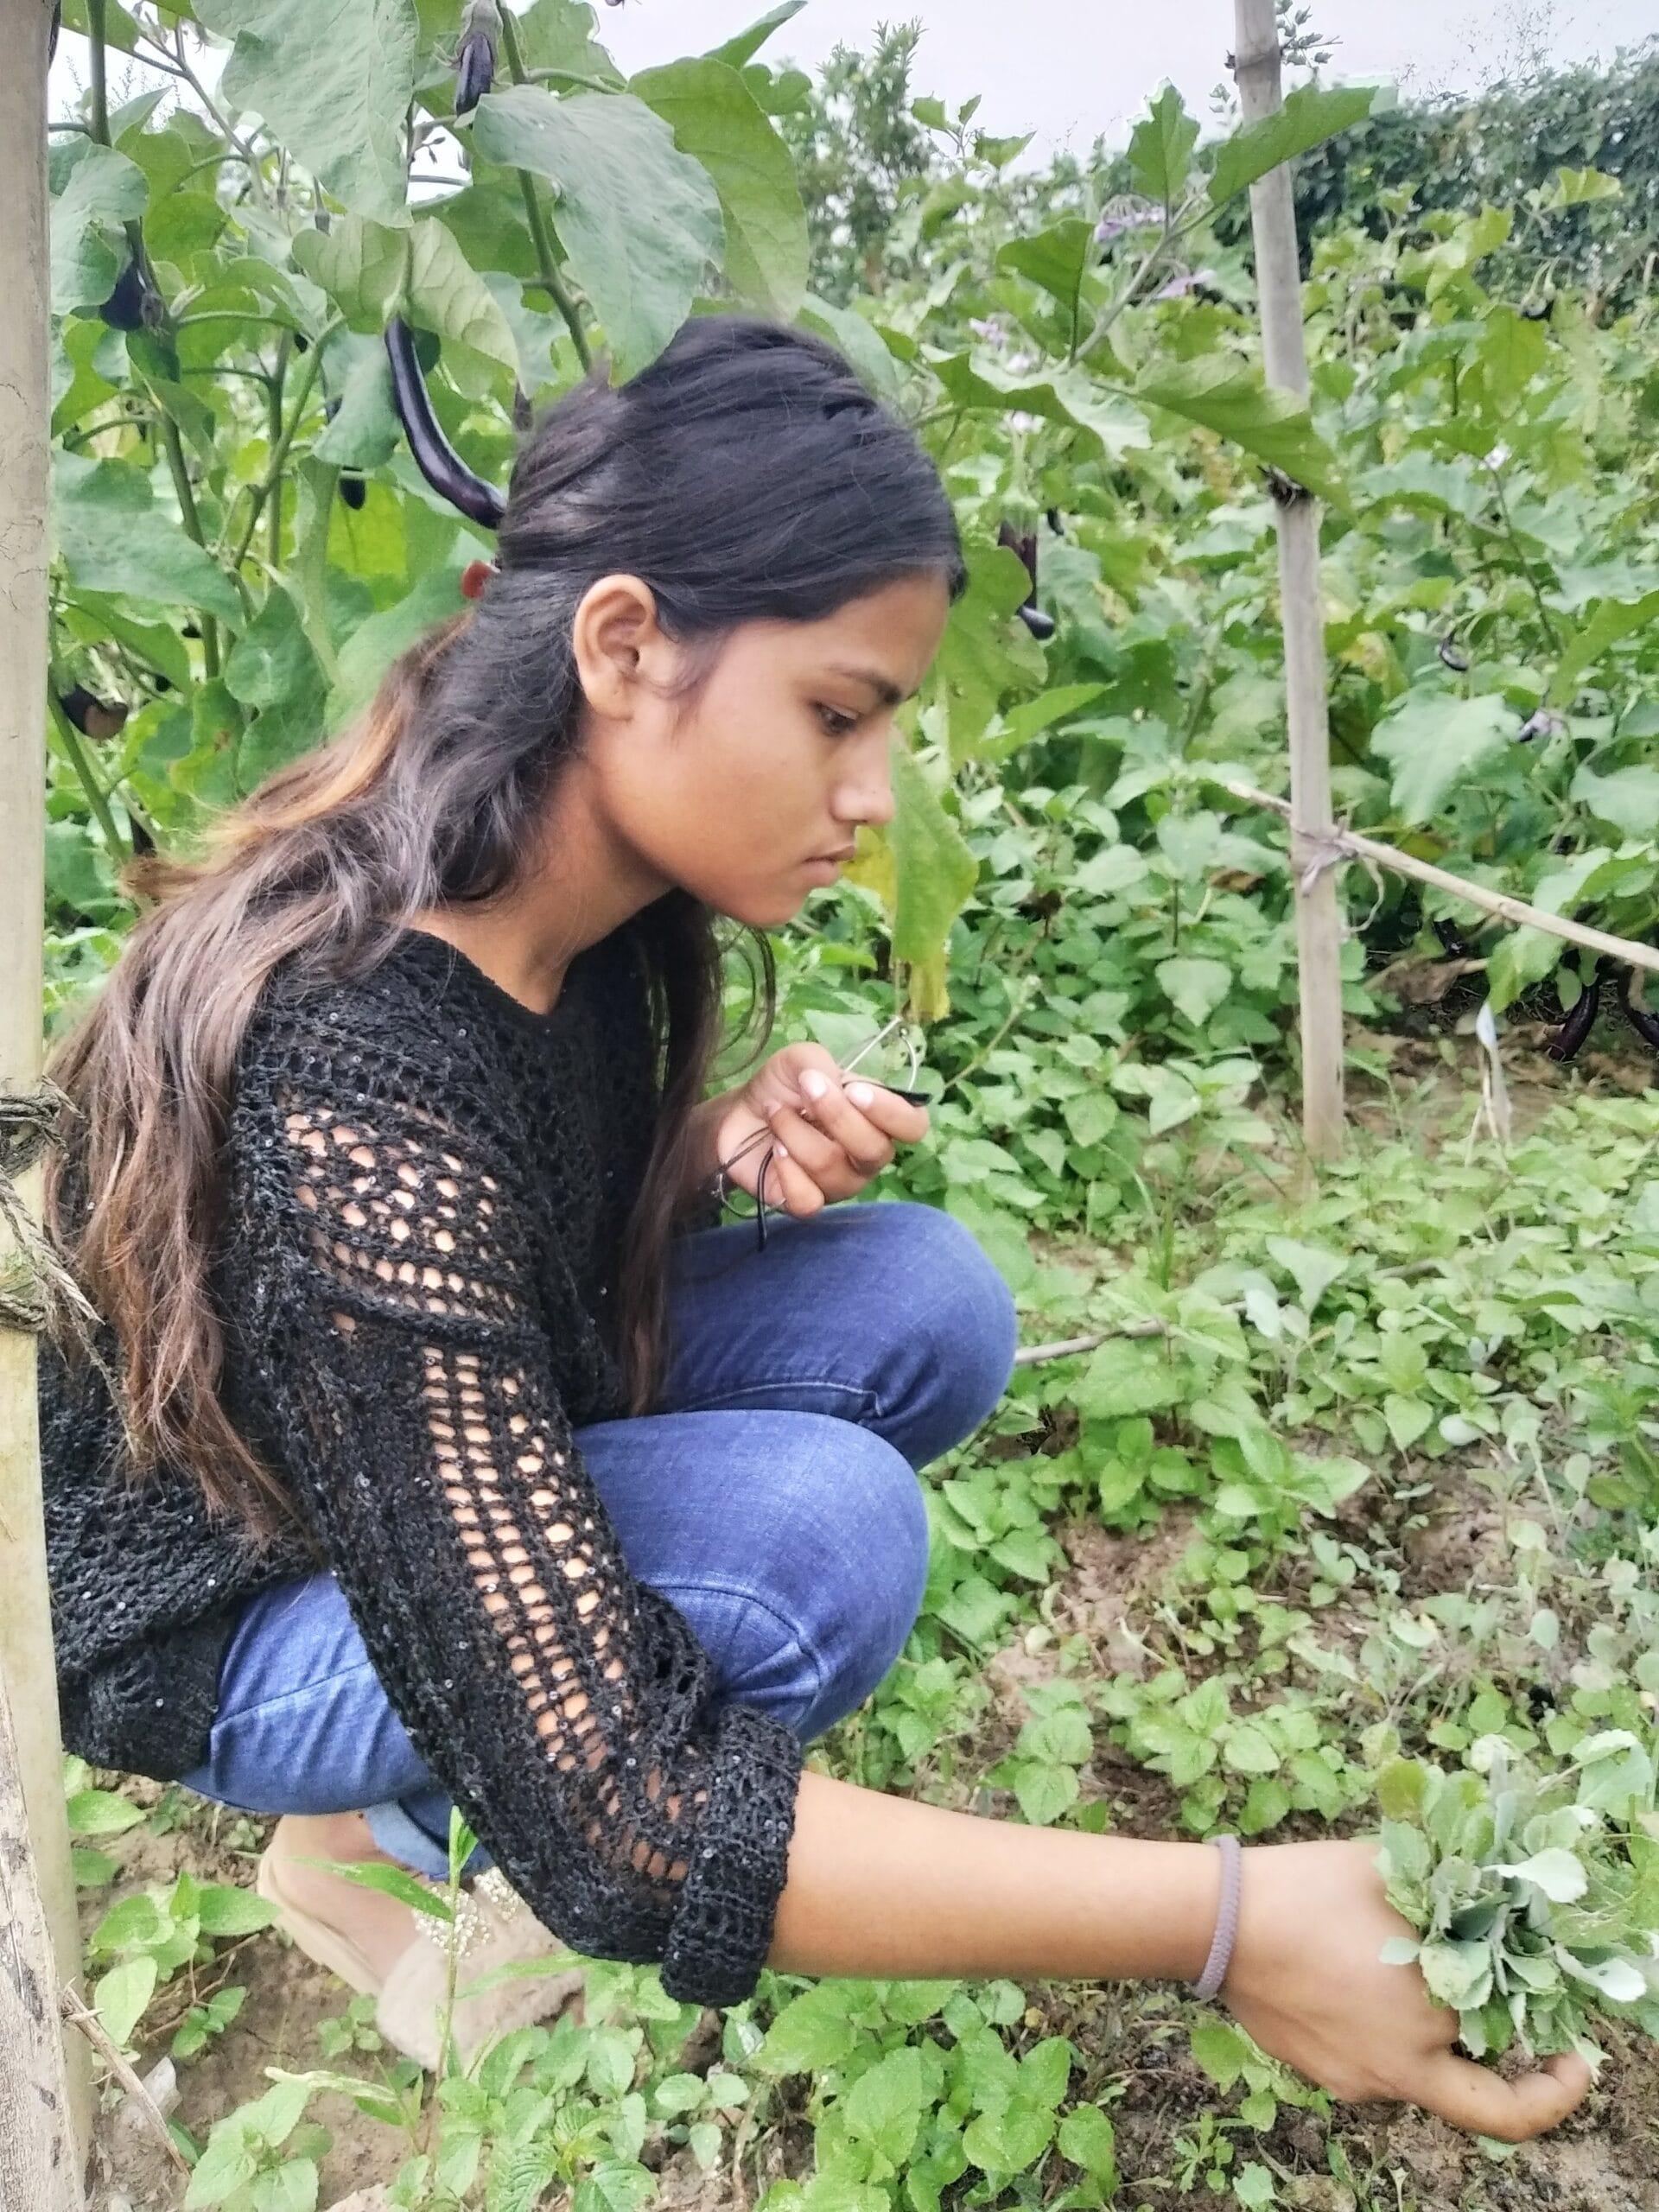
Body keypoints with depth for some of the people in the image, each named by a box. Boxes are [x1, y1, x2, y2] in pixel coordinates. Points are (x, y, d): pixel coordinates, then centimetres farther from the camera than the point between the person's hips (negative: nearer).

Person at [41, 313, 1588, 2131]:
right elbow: (608, 1820, -38)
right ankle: (378, 1843, -2)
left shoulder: (579, 891, -12)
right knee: (820, 1525, -32)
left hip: (483, 1439, 7)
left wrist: (737, 1144, -17)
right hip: (227, 1611, -7)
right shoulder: (348, 1094, -37)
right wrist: (1229, 1924, -34)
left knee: (926, 1301, -12)